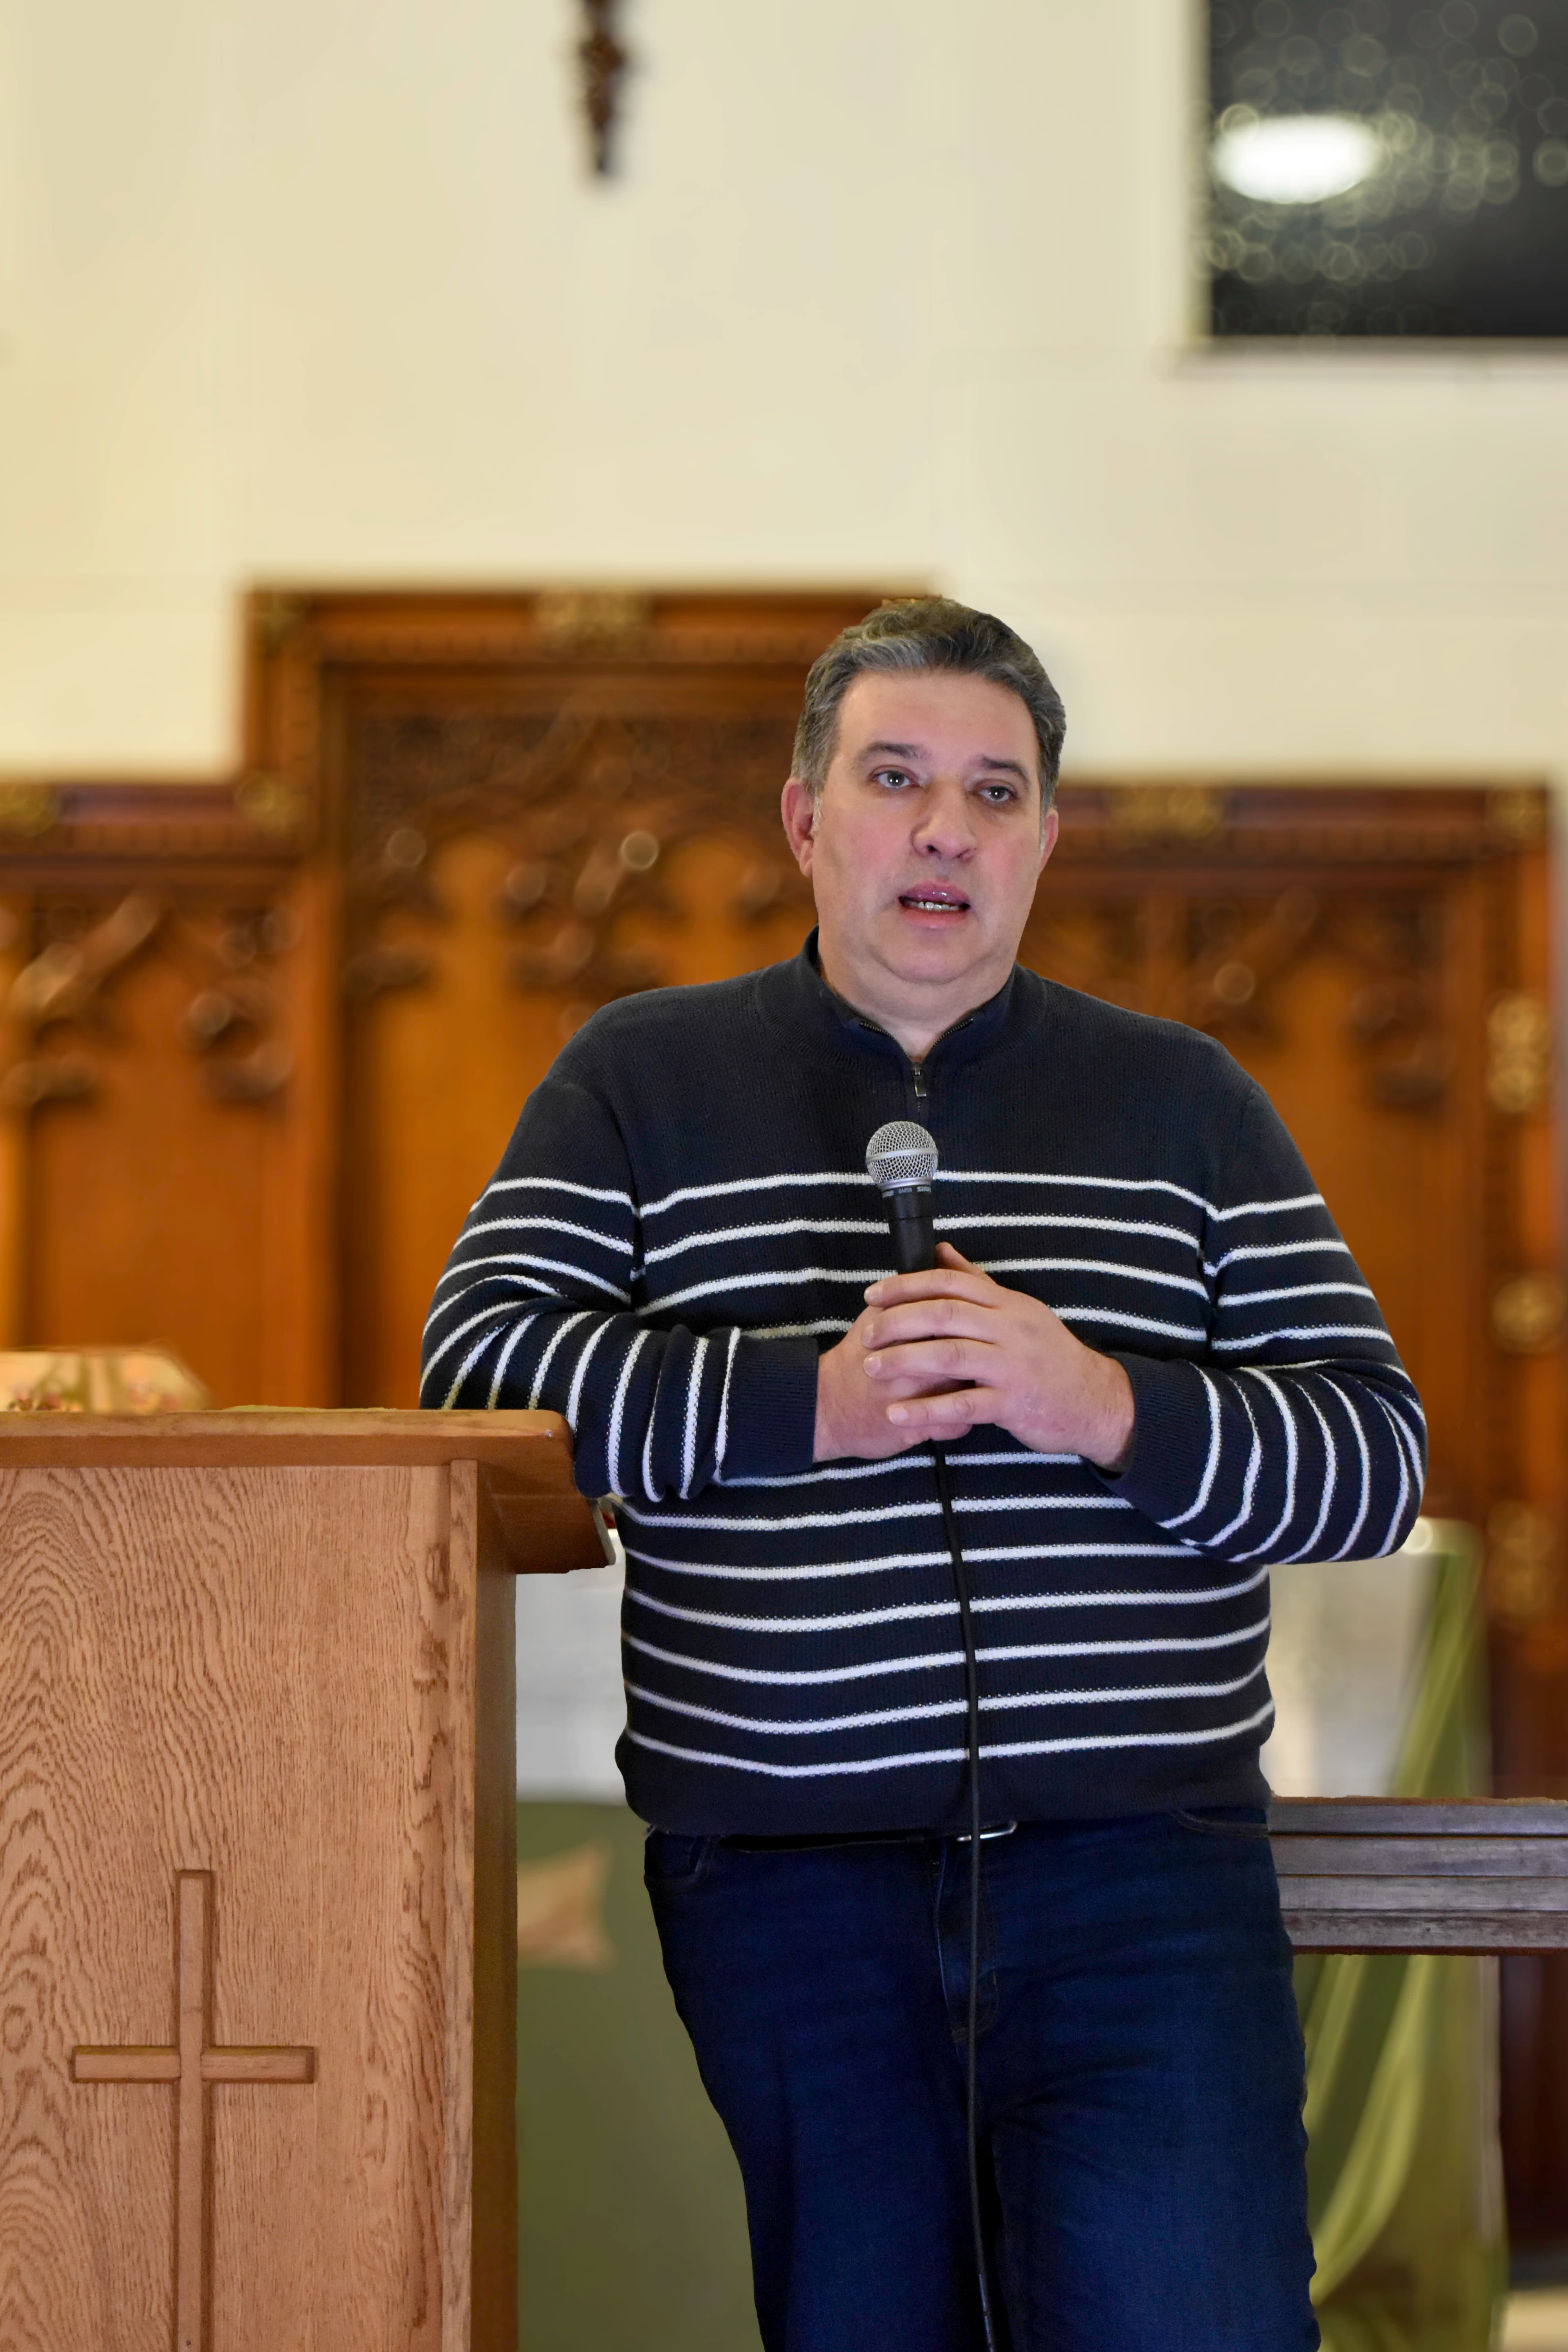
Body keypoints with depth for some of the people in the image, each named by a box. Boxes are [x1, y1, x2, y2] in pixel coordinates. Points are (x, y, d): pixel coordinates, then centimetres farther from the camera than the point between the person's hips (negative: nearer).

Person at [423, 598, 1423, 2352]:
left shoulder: (1182, 1101, 12)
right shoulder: (642, 1079, 11)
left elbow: (1376, 1459, 6)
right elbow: (476, 1368, -3)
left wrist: (1109, 1407, -13)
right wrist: (811, 1401, -14)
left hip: (1143, 1881, 0)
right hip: (783, 1884, 0)